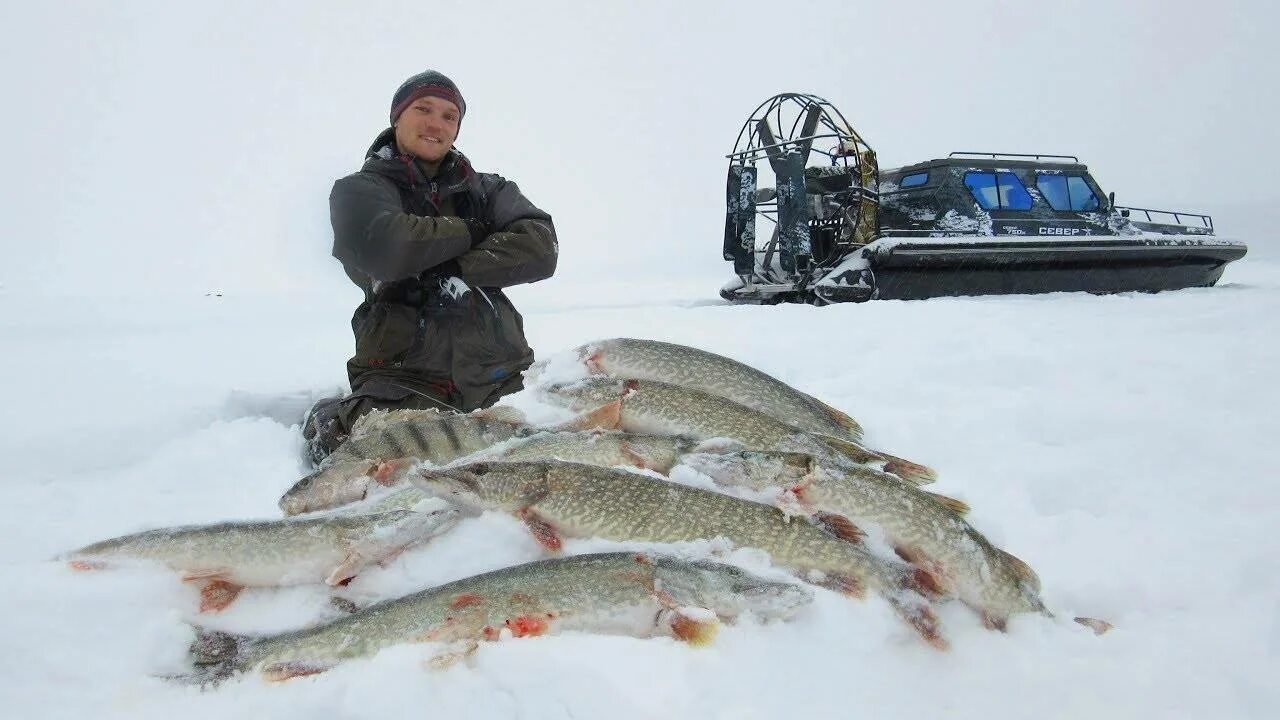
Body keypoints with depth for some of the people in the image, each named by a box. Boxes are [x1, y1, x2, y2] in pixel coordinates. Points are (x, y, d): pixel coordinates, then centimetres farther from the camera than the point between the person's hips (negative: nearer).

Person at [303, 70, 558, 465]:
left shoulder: (487, 190, 19)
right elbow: (382, 247, -14)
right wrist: (473, 230, -2)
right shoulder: (358, 190, 10)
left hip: (500, 375, 5)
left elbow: (540, 248, 0)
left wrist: (454, 274, -11)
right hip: (404, 371, -4)